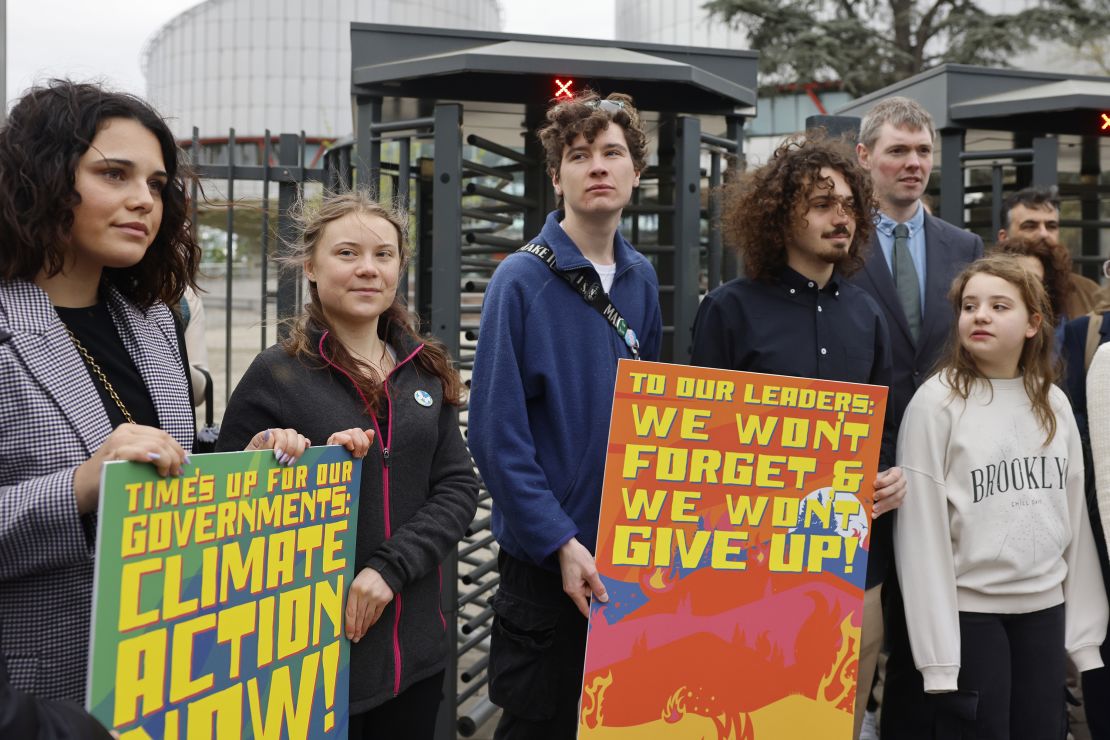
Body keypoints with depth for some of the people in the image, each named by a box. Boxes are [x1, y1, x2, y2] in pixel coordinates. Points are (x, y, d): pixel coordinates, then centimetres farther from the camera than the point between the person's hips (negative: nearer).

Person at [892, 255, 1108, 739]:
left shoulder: (1054, 403, 6)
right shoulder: (938, 402, -9)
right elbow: (920, 531, -11)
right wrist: (938, 653, -14)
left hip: (1045, 608, 5)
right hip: (968, 610, -5)